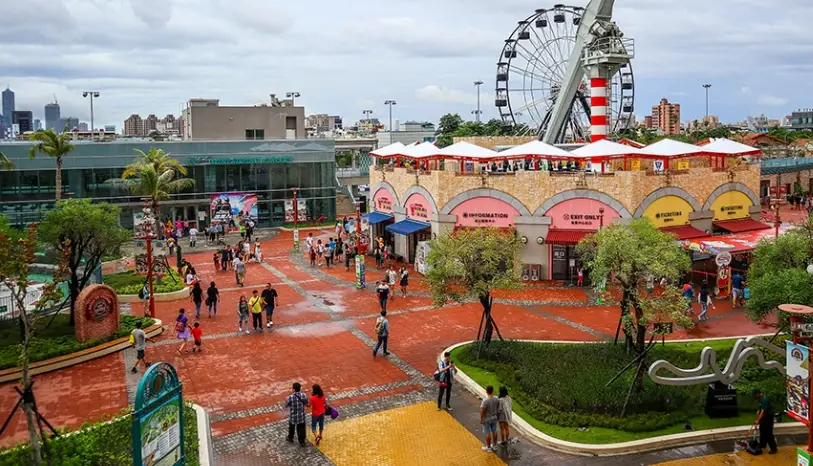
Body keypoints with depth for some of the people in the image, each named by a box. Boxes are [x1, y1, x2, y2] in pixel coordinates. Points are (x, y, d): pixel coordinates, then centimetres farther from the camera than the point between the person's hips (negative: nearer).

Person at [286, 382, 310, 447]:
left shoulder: (290, 397, -28)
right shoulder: (304, 395, -18)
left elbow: (286, 406, -10)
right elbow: (306, 404, -1)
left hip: (293, 416, -1)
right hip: (301, 416, 1)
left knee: (291, 427, 26)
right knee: (301, 429, 20)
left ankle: (290, 438, 50)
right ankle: (302, 442, 33)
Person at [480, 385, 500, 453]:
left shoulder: (485, 401, -31)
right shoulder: (496, 399, -13)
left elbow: (482, 411, -24)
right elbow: (497, 408, 2)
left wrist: (481, 419, -10)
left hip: (487, 419, -6)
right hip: (494, 417, 6)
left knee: (487, 433, 9)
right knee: (494, 431, 20)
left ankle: (488, 447, 22)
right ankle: (494, 445, 35)